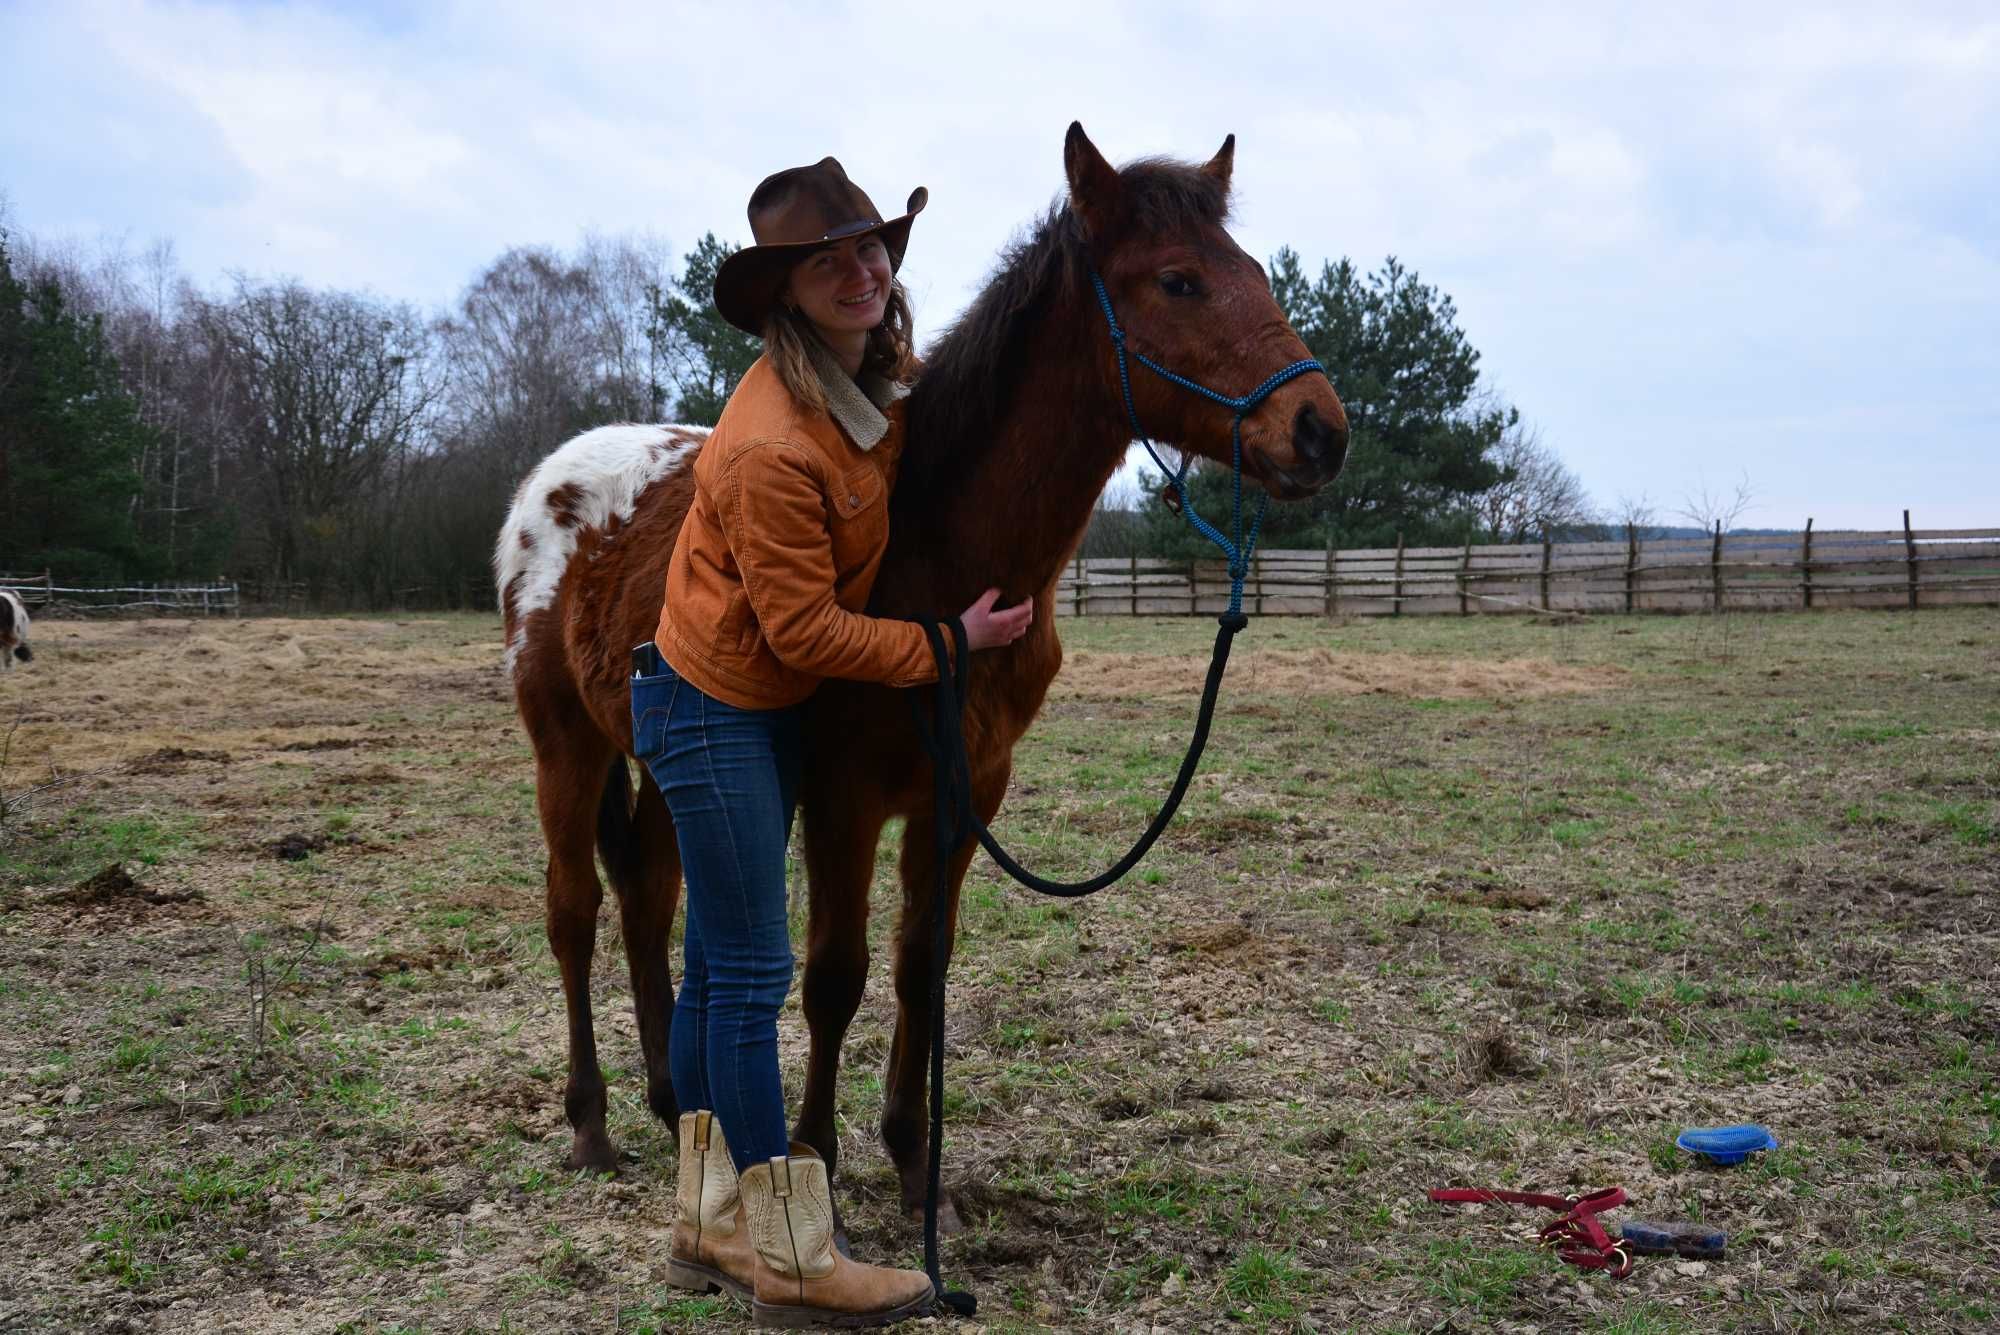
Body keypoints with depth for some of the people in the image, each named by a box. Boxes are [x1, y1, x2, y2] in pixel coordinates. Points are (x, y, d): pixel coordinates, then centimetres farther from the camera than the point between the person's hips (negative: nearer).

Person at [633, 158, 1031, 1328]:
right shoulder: (770, 449, -27)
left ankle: (712, 1226, 26)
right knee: (753, 971, -4)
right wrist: (943, 647, -15)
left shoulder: (892, 378, -1)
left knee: (720, 964, 14)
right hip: (713, 709, -9)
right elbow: (802, 627, -22)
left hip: (774, 706, 9)